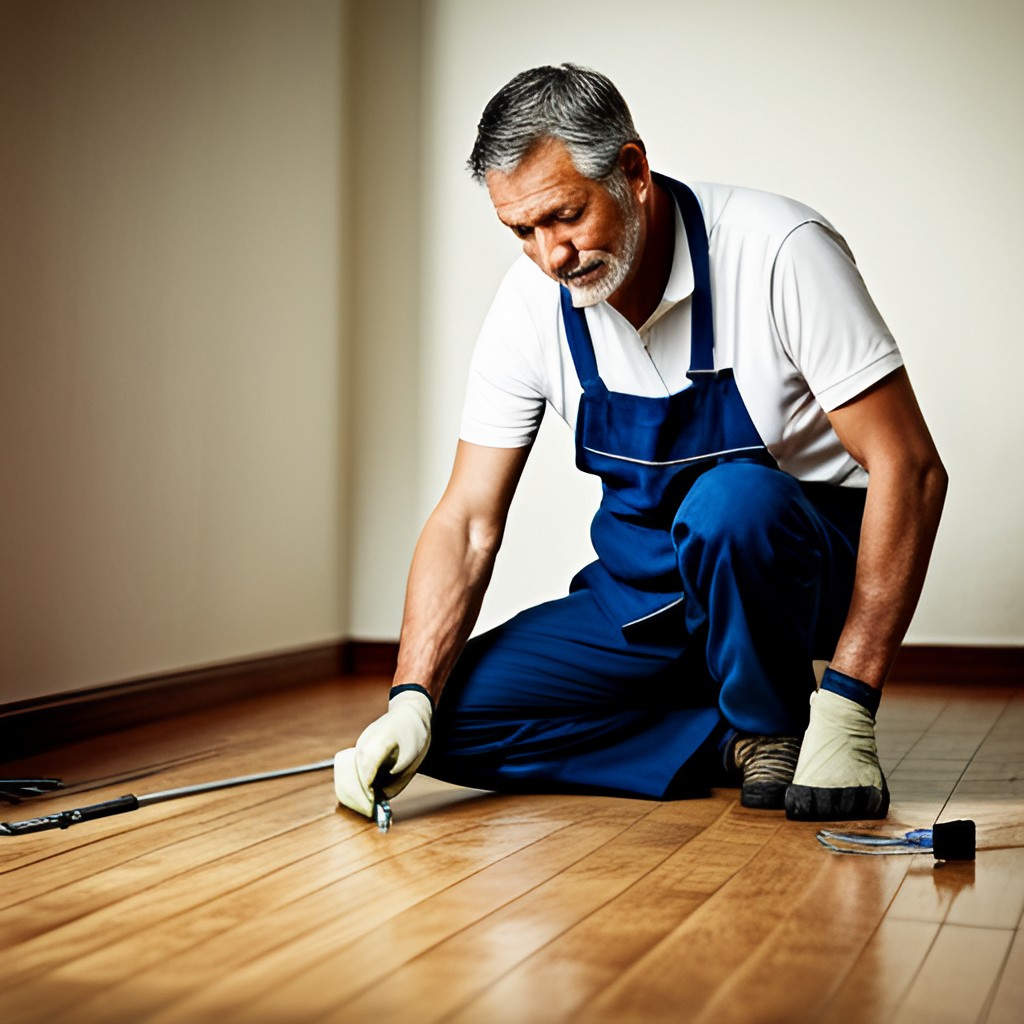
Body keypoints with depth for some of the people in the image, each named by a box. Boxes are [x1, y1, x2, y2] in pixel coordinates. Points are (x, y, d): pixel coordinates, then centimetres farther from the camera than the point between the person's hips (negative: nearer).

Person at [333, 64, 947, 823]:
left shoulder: (779, 252, -22)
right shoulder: (532, 304, -8)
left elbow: (910, 469, -22)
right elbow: (468, 522, -6)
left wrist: (848, 704, -27)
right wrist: (412, 702, -20)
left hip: (807, 562, -4)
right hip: (646, 591, 5)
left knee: (730, 501, -38)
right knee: (455, 717, -12)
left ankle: (779, 726, -10)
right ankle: (739, 740, -3)